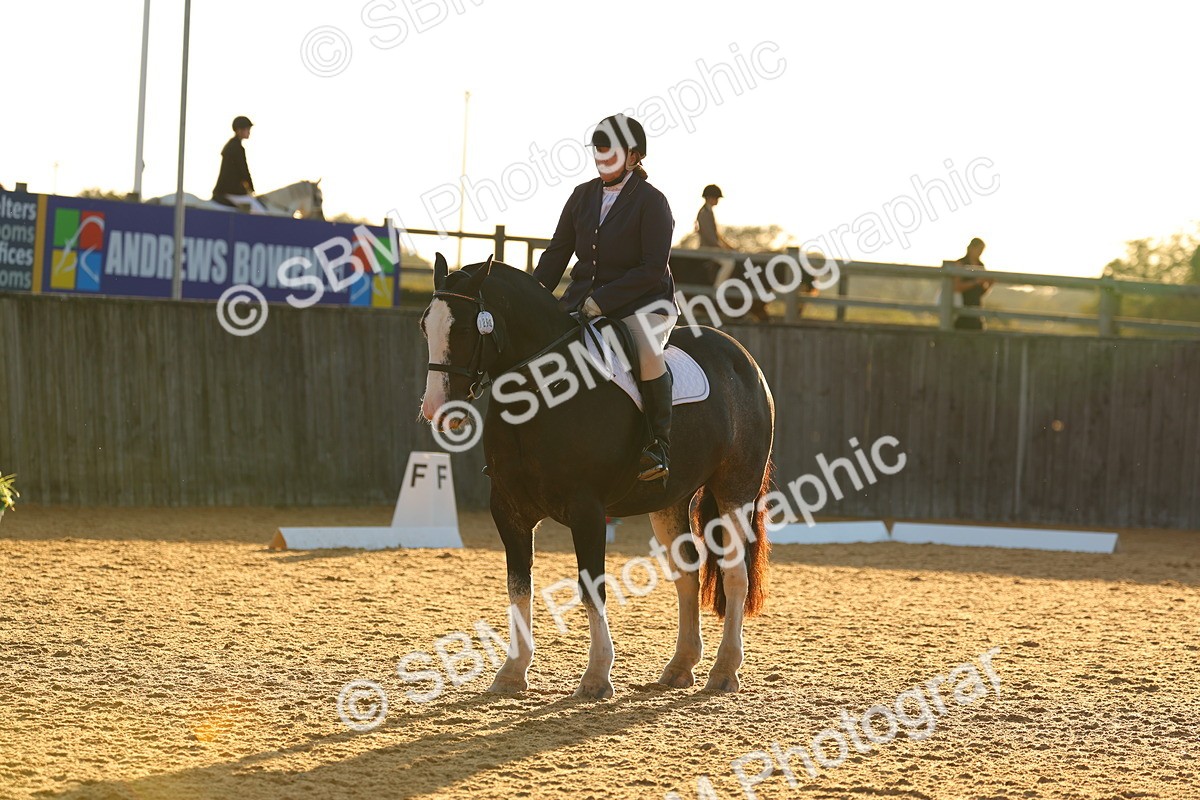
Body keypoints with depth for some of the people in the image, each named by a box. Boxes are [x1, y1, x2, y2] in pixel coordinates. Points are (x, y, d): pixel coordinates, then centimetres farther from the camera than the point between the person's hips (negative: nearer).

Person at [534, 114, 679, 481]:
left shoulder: (651, 202, -8)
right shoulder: (583, 195, 9)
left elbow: (653, 269, -14)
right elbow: (557, 252, 11)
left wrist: (604, 299, -21)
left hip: (641, 302, -6)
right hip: (583, 298, 6)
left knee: (647, 351, -35)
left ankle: (659, 446, -26)